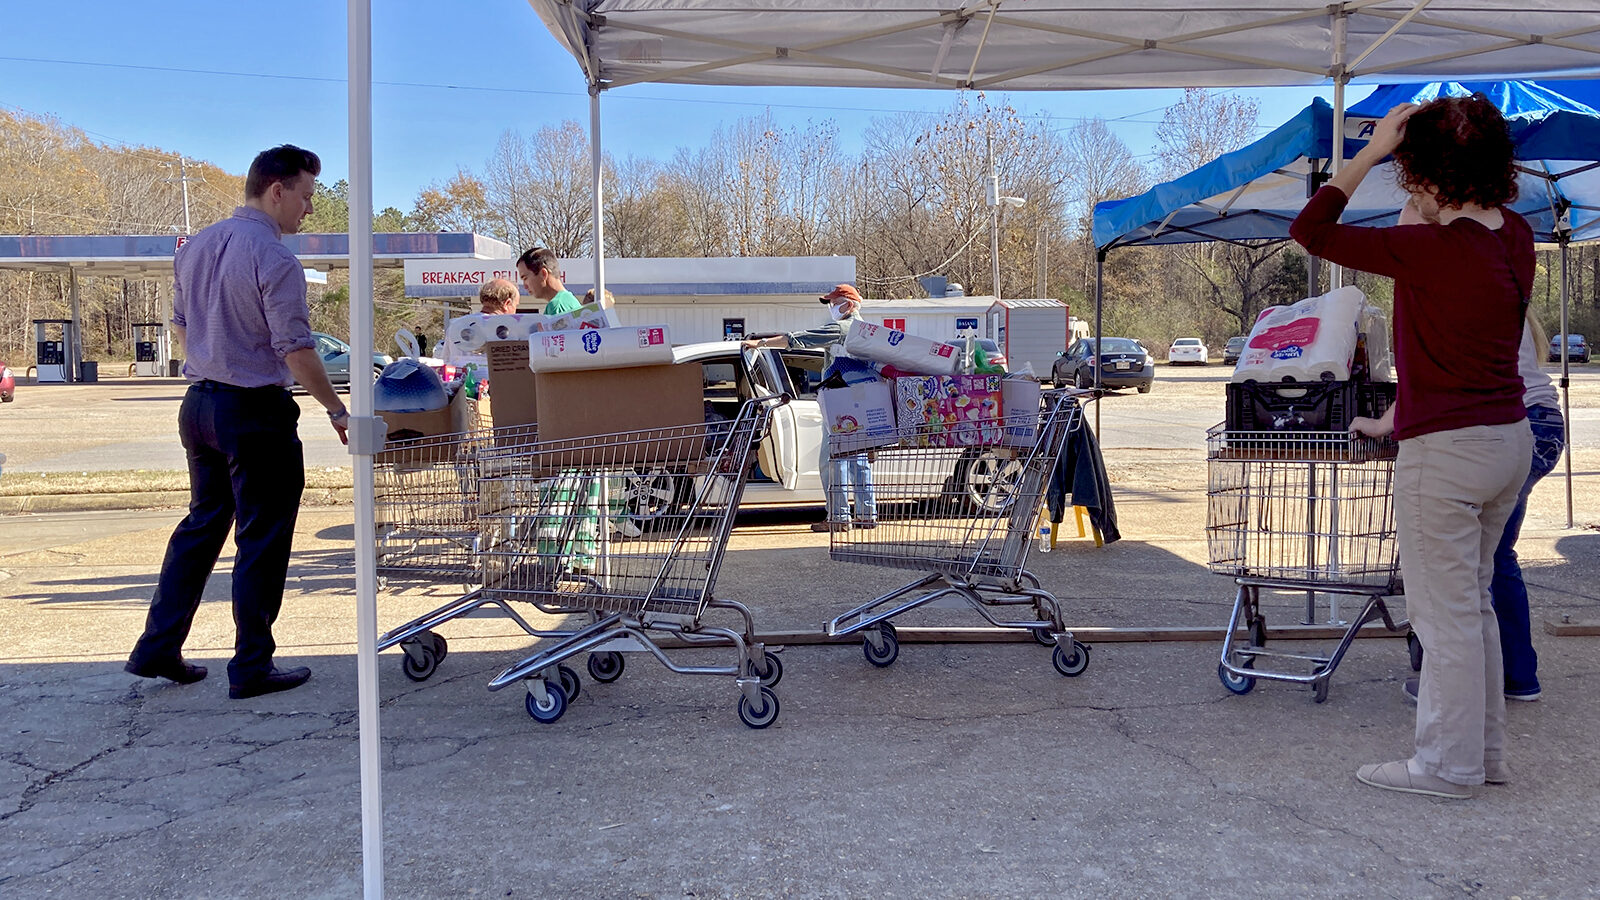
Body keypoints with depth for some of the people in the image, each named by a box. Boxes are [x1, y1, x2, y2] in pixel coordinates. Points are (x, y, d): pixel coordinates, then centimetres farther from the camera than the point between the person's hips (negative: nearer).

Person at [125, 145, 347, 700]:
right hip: (256, 413, -8)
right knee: (262, 540, 2)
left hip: (198, 404, 8)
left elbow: (181, 326, 17)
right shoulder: (274, 260, -17)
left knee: (202, 524, 18)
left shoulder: (194, 247, 9)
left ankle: (157, 649, 20)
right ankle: (251, 668, 8)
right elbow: (296, 351, -18)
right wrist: (337, 410, -9)